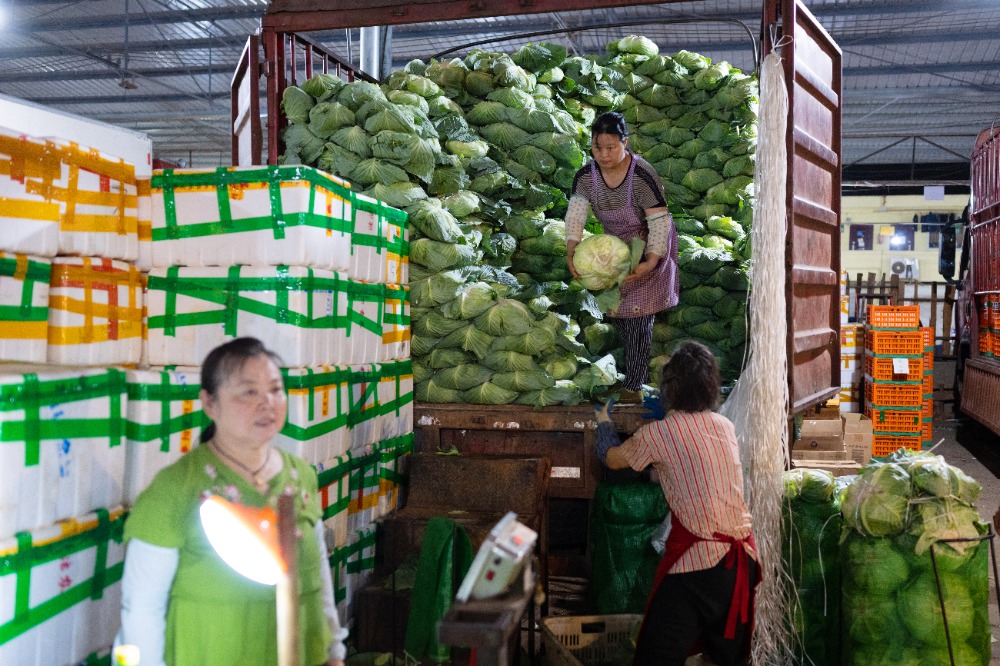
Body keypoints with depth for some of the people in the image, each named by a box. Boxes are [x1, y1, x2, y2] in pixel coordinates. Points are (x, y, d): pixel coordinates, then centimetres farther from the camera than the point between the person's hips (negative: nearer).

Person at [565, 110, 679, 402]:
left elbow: (660, 221, -30)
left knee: (637, 315, -8)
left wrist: (650, 262, -40)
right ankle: (635, 365, 36)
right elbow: (575, 214, -22)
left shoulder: (642, 176, -29)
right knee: (616, 311, 14)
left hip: (648, 248, -6)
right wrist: (571, 252, -38)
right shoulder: (586, 175, -14)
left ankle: (634, 386, 2)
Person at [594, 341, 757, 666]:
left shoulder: (657, 434, -8)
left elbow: (612, 458, 11)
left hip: (696, 560, -6)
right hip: (742, 557, 6)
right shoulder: (726, 426, 8)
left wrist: (604, 423, 30)